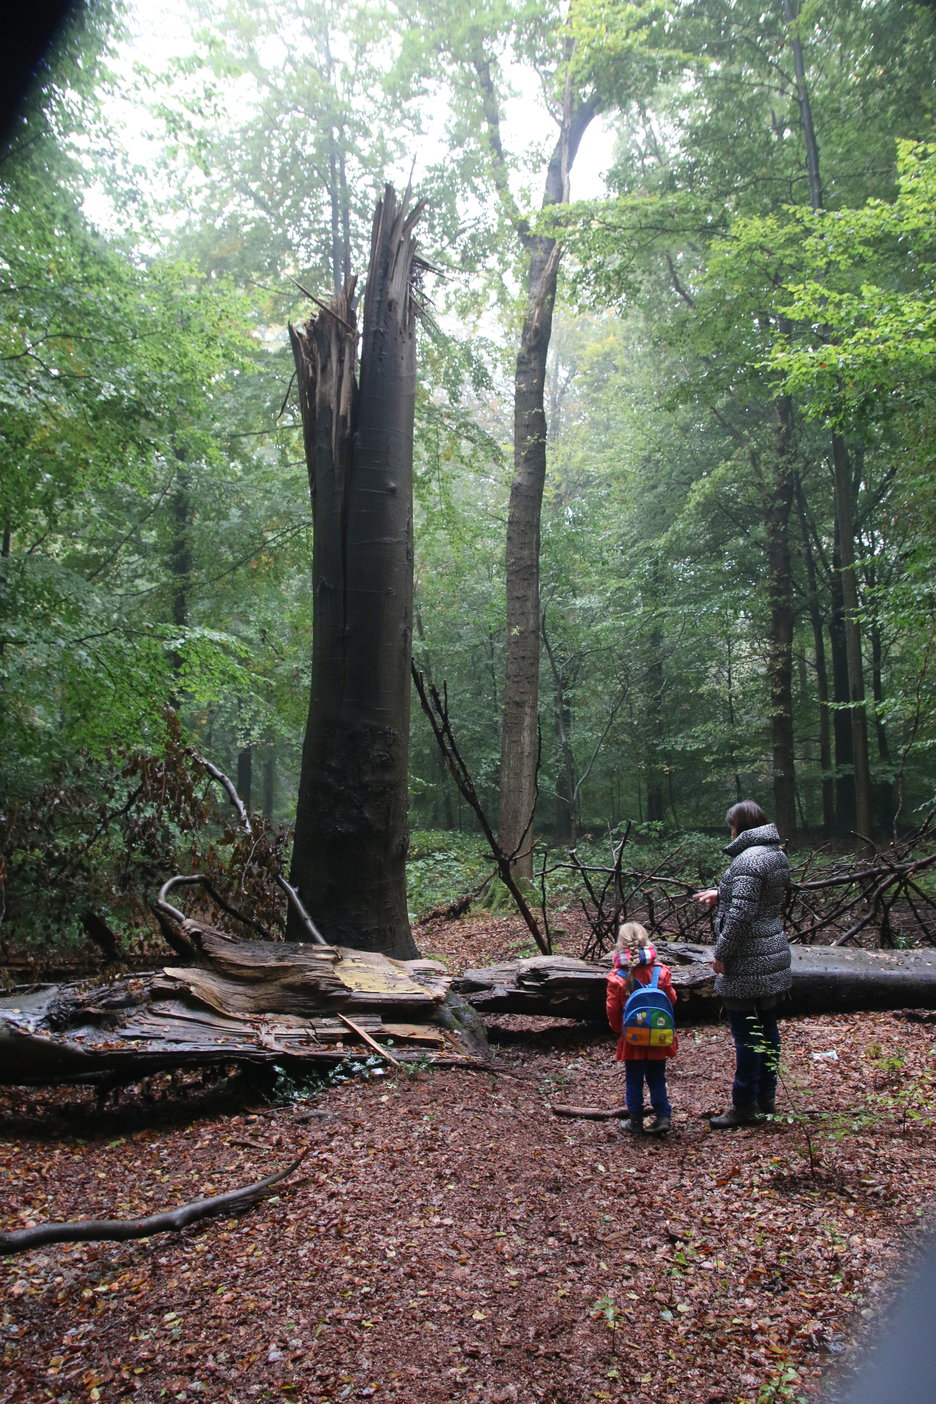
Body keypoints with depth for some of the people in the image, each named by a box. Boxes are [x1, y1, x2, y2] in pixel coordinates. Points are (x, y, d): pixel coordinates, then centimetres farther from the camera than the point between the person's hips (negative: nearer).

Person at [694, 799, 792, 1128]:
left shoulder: (748, 860, -21)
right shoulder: (777, 855, 9)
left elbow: (741, 914, -25)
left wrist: (721, 953, -16)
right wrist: (719, 893, 17)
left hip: (747, 964, -10)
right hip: (773, 957, 10)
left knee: (746, 1035, 0)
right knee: (767, 1028, 17)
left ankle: (744, 1106, 8)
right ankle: (766, 1098, 28)